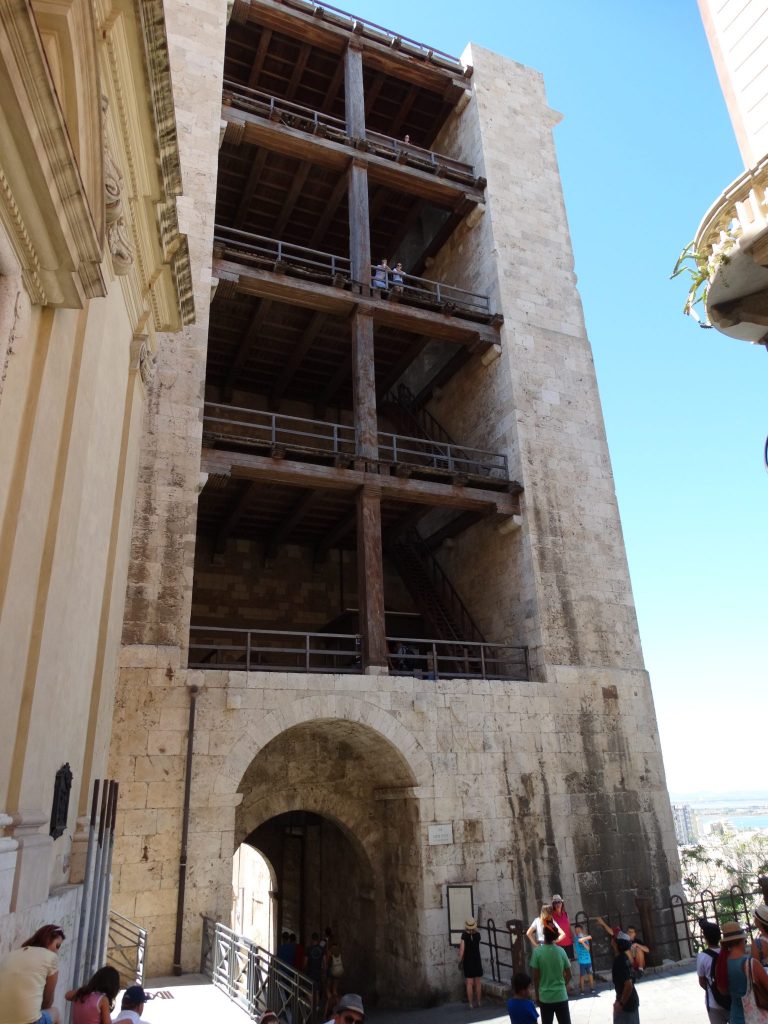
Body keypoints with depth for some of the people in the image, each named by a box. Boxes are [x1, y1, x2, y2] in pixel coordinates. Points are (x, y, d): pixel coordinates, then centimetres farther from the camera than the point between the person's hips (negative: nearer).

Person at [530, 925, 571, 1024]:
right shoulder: (561, 951, -6)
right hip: (561, 996, 2)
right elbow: (569, 975, 3)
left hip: (545, 997, -1)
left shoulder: (537, 951, -12)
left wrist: (537, 994, 5)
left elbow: (536, 977, -9)